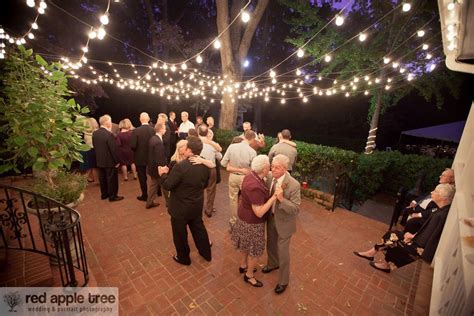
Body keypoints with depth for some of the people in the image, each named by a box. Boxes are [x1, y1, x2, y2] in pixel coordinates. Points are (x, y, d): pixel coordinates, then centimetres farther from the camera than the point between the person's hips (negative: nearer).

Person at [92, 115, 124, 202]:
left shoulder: (95, 133, 2)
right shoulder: (109, 134, -22)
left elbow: (94, 146, 9)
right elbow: (114, 149, -19)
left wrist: (99, 157, 16)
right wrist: (117, 161, -11)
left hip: (99, 161, 8)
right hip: (109, 161, -7)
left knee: (102, 178, 18)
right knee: (112, 179, 5)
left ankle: (104, 194, 31)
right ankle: (112, 196, 14)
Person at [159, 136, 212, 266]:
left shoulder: (181, 166, -29)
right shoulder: (204, 165, -8)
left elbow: (168, 185, -19)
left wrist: (163, 174, -2)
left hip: (181, 208, -6)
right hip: (197, 206, 6)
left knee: (180, 234, 18)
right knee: (199, 228, 25)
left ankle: (183, 258, 40)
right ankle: (206, 253, 43)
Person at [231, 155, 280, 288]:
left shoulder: (251, 176, -7)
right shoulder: (255, 187, -35)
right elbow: (259, 212, -31)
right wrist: (274, 197, -32)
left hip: (244, 217, 9)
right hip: (251, 222, -9)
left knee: (247, 244, 28)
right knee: (255, 250, 14)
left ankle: (243, 265, 51)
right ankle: (249, 275, 36)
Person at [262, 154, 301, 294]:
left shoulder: (294, 185, -28)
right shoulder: (269, 178, -12)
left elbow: (296, 209, -26)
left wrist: (282, 199, -40)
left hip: (284, 222, -5)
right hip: (271, 218, 5)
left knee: (283, 252, 13)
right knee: (271, 245, 27)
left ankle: (283, 281, 39)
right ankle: (273, 264, 58)